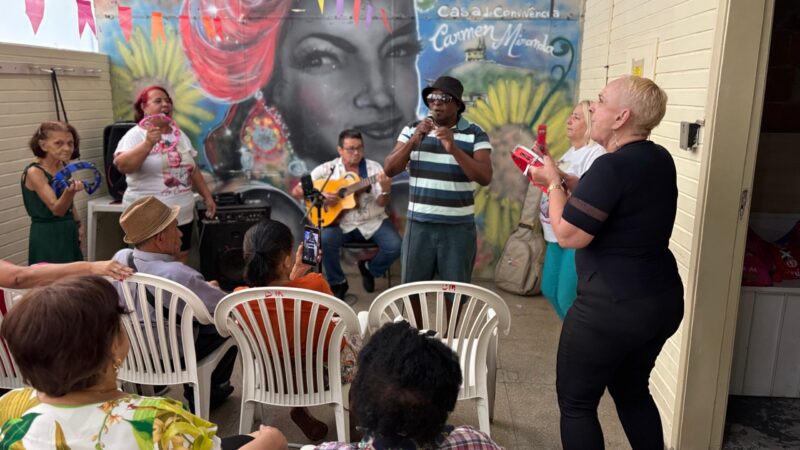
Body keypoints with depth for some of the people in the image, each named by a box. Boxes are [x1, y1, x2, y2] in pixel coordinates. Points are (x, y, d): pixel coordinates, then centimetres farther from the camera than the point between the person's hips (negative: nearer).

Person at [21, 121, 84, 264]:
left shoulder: (64, 166, 4)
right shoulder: (34, 172, -16)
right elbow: (57, 209, -23)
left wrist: (78, 224, 9)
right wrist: (70, 191, -40)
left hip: (69, 233, 7)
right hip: (47, 236, -7)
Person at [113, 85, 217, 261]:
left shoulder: (180, 135, 13)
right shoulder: (136, 135, -7)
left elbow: (193, 170, 18)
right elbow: (122, 165, -23)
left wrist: (207, 196, 14)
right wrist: (148, 143, -32)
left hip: (183, 215, 6)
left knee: (180, 264, 13)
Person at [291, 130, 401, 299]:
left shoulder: (374, 168, -1)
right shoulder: (327, 169, -2)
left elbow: (382, 204, -6)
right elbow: (297, 191, -3)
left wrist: (386, 190, -28)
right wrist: (321, 195, -19)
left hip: (372, 221, 1)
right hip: (340, 222, -1)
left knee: (394, 246, -22)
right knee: (325, 240, -30)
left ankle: (369, 269, 13)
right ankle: (338, 283, -2)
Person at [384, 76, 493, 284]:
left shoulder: (475, 134, -2)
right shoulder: (412, 130, 5)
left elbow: (485, 177, -13)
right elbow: (389, 169, -1)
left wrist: (454, 149, -23)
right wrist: (413, 141, -15)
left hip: (458, 226, -2)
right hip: (419, 224, 2)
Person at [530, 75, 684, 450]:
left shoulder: (612, 166, -22)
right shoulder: (659, 159, 6)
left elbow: (568, 235, -21)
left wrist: (553, 183, -7)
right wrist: (566, 181, 10)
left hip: (613, 309, -9)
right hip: (662, 300, 9)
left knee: (576, 402, 9)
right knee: (632, 392, 27)